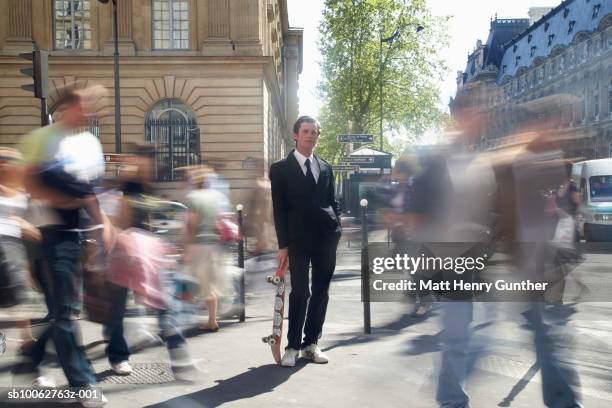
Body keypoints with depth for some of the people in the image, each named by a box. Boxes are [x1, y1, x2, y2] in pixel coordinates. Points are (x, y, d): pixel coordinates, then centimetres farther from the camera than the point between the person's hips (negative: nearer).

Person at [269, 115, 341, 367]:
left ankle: (311, 343, 19)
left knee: (321, 292, 7)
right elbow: (279, 209, -2)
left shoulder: (325, 167, 14)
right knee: (300, 292, -3)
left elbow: (332, 202, 16)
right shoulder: (280, 169, 1)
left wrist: (336, 229, 3)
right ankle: (292, 346, 9)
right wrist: (283, 245, -7)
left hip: (326, 237, 4)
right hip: (299, 239, -4)